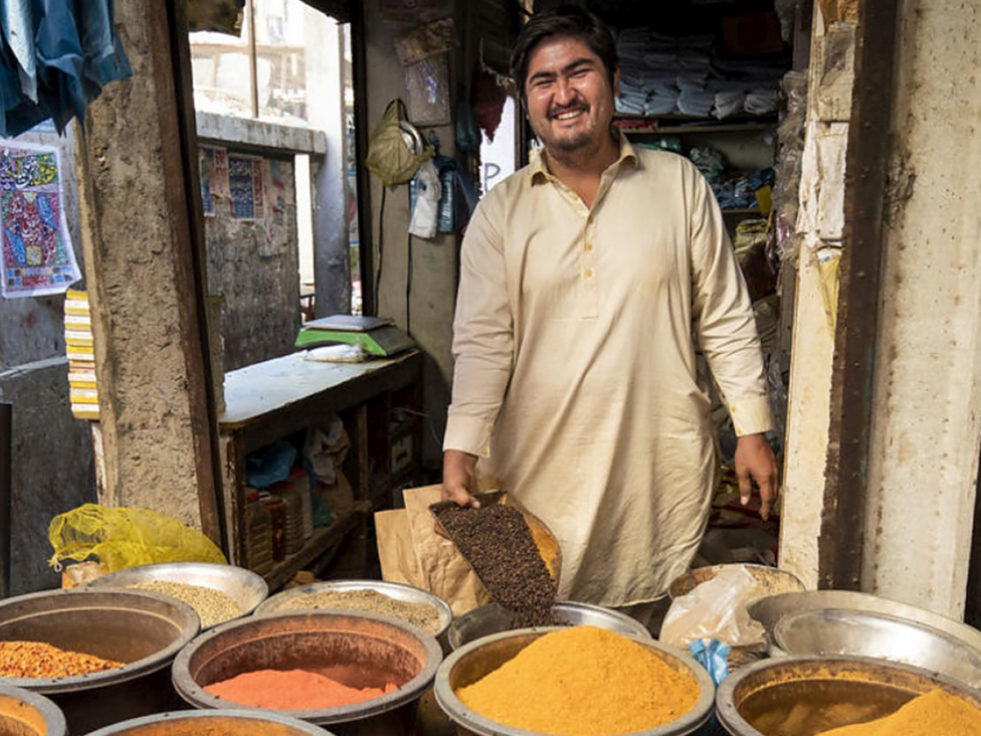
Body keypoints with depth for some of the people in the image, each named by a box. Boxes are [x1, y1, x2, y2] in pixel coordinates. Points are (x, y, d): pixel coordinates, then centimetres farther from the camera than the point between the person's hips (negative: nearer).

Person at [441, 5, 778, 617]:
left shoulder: (680, 185, 4)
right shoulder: (501, 211, 3)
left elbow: (726, 319, 7)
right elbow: (482, 341, -2)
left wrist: (752, 429, 4)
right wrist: (462, 447, -13)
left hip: (664, 467, 0)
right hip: (542, 468, 0)